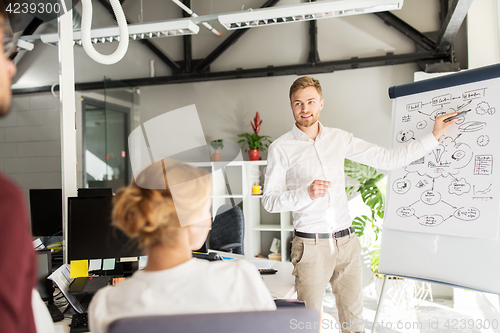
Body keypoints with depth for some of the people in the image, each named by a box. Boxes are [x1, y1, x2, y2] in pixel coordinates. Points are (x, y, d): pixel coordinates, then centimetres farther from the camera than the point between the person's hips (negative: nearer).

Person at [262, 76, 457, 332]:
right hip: (310, 244, -3)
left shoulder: (339, 139, 9)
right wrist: (306, 193, -20)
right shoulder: (281, 148, -2)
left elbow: (388, 159, 10)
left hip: (346, 242, 4)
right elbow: (269, 201, -5)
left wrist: (434, 135, 7)